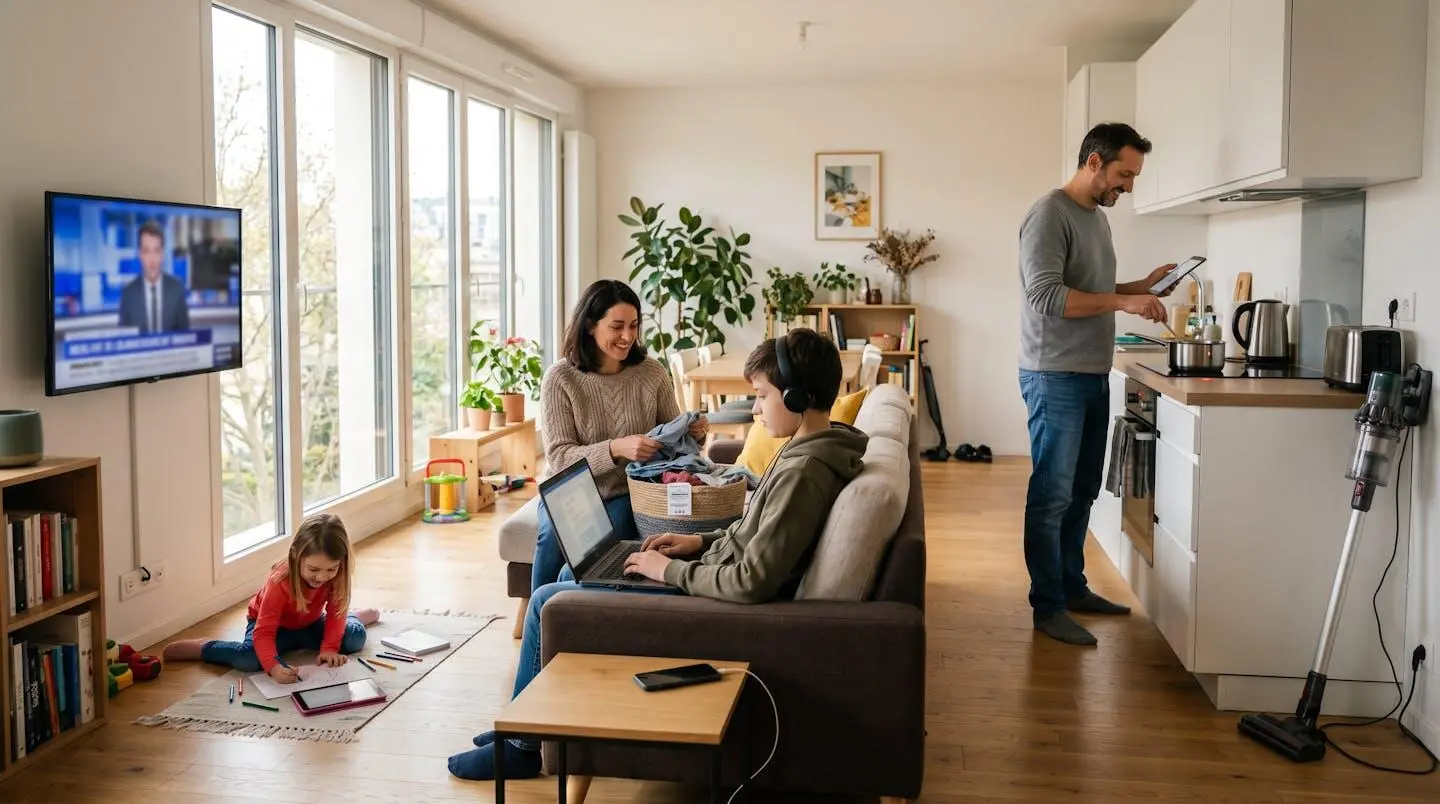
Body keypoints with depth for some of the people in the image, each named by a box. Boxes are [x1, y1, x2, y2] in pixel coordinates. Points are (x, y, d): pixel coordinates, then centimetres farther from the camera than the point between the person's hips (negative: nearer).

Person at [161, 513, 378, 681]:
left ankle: (354, 617, 22)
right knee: (250, 659, -35)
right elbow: (263, 633, -40)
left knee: (355, 639, -16)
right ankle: (202, 647, -7)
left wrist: (329, 648, -27)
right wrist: (274, 667, -56)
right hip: (274, 626, -4)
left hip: (310, 623, 4)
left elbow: (335, 610, -14)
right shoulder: (280, 581, -37)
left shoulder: (336, 573, -27)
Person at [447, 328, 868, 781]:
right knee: (575, 572, 19)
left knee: (547, 602, -4)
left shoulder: (804, 471, -27)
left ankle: (523, 746, 14)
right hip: (717, 574, 11)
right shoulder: (811, 448, 4)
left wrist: (670, 571, -17)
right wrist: (701, 541, 6)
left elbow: (752, 583, -30)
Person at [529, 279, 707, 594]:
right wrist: (616, 449, -30)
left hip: (627, 494, 1)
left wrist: (692, 433, -15)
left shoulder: (652, 373, -2)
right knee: (555, 541, -30)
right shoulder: (560, 378, -8)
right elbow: (559, 457, -14)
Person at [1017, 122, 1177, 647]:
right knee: (1052, 495, -3)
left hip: (1093, 376, 9)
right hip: (1055, 378, -9)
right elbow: (1046, 296, -23)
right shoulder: (1050, 215, -13)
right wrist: (1124, 302, -24)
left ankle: (1072, 587, 27)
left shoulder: (1097, 217, 16)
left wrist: (1141, 286, 9)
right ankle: (1048, 607, 4)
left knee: (1082, 492, 15)